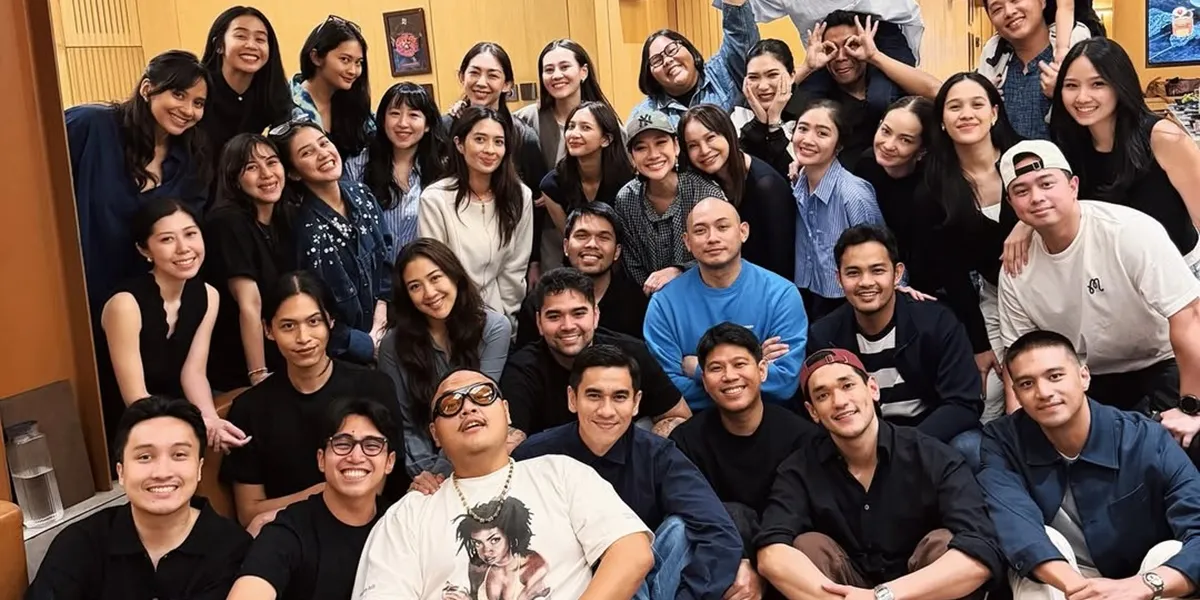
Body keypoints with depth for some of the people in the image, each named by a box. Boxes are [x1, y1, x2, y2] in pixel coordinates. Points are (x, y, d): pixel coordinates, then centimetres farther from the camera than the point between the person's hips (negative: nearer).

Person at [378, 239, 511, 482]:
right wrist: (424, 472, -15)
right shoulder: (394, 344, -3)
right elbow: (403, 423, -1)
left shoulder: (494, 328, -8)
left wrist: (441, 471, -17)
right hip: (423, 465, 0)